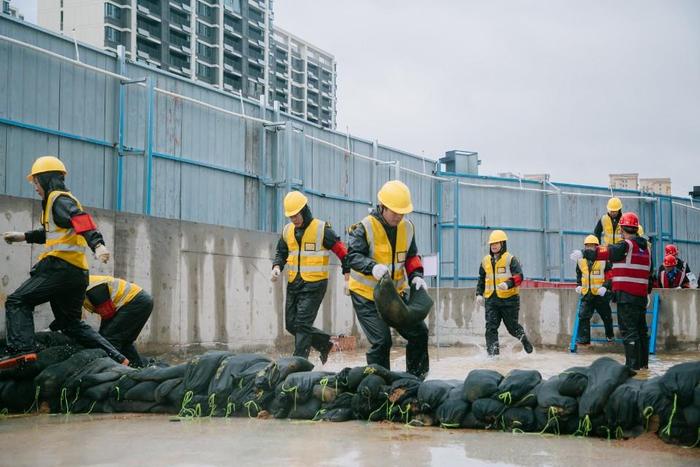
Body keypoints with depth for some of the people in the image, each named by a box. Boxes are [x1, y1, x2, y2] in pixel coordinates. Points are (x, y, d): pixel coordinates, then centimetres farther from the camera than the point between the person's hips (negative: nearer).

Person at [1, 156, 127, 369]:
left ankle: (21, 349, -23)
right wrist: (24, 237, 45)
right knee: (72, 323, 17)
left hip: (61, 267, -9)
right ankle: (115, 357, 10)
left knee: (17, 302, -4)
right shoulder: (64, 200, 26)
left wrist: (97, 245, -40)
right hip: (78, 272, 9)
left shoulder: (58, 199, -5)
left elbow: (81, 220, -24)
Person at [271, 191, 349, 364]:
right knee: (291, 325, 9)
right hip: (294, 284, 7)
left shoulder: (321, 229, -9)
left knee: (303, 324, -11)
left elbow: (342, 252, -4)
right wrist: (277, 267, -1)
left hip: (314, 285, -7)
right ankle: (324, 342, 27)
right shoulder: (287, 231, 9)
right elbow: (281, 253, 20)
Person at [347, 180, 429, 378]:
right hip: (367, 295, -6)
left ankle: (416, 378, 25)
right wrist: (372, 267, -40)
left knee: (418, 332, 7)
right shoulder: (365, 227, -17)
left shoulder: (407, 227, 3)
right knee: (381, 341, -14)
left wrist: (416, 275, -7)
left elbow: (411, 256, 12)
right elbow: (353, 256, -22)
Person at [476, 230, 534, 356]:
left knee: (512, 326, 7)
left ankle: (523, 338, 36)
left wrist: (508, 284, -32)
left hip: (509, 298, -4)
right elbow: (481, 279, 24)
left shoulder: (510, 259, -5)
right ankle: (492, 352, -6)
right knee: (491, 327, -6)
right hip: (491, 300, 4)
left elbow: (519, 276, -16)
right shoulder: (486, 261, 13)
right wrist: (479, 293, 13)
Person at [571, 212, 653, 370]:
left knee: (628, 329, -6)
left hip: (626, 295, -8)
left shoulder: (625, 246, -11)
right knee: (641, 328, 16)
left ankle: (632, 364, -8)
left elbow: (605, 252, -24)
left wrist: (584, 253, -23)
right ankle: (643, 362, 23)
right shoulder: (646, 248, 14)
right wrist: (647, 292, 31)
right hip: (641, 294, 8)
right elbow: (650, 273, 21)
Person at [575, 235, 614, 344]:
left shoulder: (604, 260, -9)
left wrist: (605, 286, -19)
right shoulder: (581, 261, 5)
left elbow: (610, 275, -8)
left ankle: (609, 335, 34)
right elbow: (579, 274, 22)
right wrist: (579, 285, 11)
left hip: (601, 294, -3)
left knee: (606, 316, 12)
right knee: (583, 316, -6)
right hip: (586, 294, 3)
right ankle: (583, 338, -3)